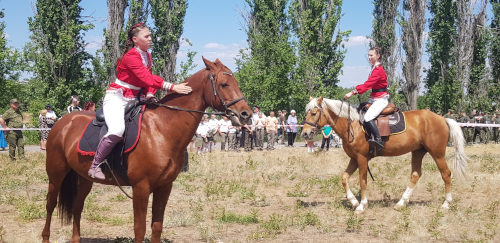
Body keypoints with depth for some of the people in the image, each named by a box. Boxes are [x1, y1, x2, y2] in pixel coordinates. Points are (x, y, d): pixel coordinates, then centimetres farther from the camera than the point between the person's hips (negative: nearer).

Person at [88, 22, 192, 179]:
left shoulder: (148, 56, 11)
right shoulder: (131, 56, -19)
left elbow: (148, 80, 8)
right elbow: (147, 78, -30)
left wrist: (150, 95, -14)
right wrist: (172, 87, -35)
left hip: (134, 99, 9)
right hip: (117, 97, -9)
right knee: (117, 131, -32)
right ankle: (95, 165, -17)